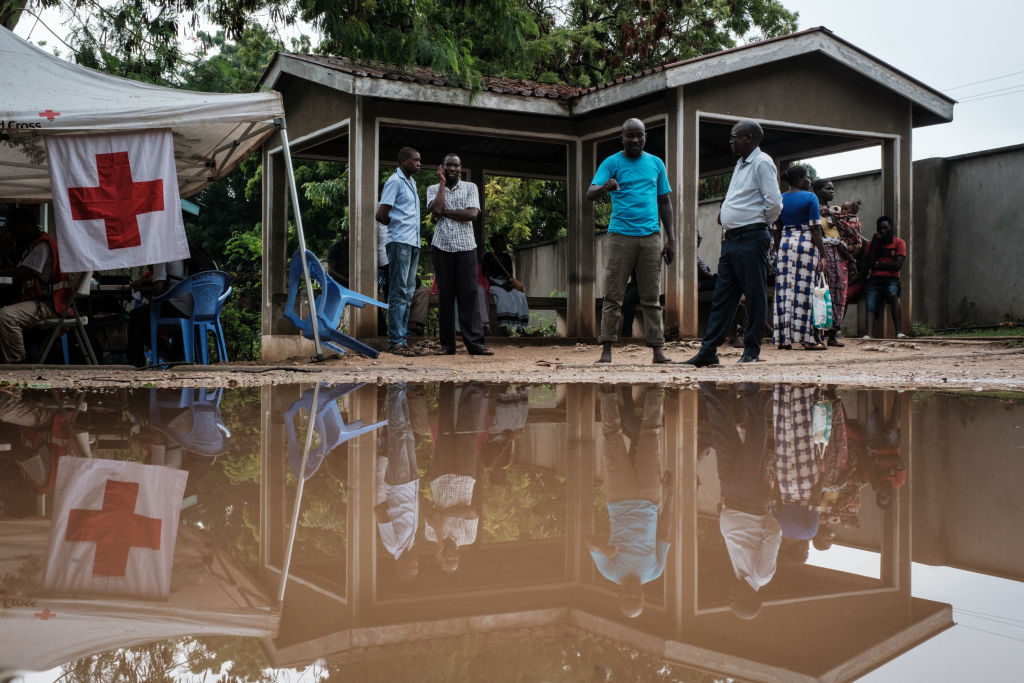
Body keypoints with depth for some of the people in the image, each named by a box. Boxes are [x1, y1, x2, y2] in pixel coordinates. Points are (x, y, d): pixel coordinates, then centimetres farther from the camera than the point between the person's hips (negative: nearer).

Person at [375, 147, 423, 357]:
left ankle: (402, 340, 12)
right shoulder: (395, 182, -7)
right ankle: (395, 342, -8)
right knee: (398, 292, -9)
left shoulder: (412, 183, 21)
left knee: (408, 293, 9)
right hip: (400, 242, -9)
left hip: (413, 244, 9)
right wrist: (398, 226, 2)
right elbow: (381, 215, -12)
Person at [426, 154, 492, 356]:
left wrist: (445, 212, -8)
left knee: (468, 295, -6)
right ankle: (447, 345, 4)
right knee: (444, 296, 1)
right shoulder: (433, 189, 11)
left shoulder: (470, 188, 9)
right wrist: (442, 183, -3)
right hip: (442, 247, 1)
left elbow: (472, 214, -7)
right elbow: (435, 209, -11)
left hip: (466, 247, -1)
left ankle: (474, 343, -7)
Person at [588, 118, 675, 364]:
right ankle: (606, 350, -3)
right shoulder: (611, 163, 5)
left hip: (651, 236, 3)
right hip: (621, 235, -2)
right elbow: (591, 194, -7)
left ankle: (658, 350, 3)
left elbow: (665, 202, 17)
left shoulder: (656, 164, 15)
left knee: (652, 297, 3)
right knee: (613, 295, -4)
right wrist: (604, 187, -31)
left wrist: (671, 239, 9)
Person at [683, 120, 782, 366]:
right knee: (721, 297, 7)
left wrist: (761, 223, 0)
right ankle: (708, 351, 8)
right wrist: (727, 223, 15)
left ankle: (752, 351, 4)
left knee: (755, 296, -1)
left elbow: (774, 203, -15)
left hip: (751, 239, -9)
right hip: (731, 240, 9)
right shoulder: (741, 164, 20)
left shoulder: (762, 162, -8)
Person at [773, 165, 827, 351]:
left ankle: (784, 338, 5)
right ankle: (808, 339, -3)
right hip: (807, 244, -5)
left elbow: (776, 230, 11)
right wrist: (822, 254, -7)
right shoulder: (810, 197, -4)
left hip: (785, 244, 5)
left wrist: (779, 251, 18)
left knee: (785, 290, 5)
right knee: (805, 290, -3)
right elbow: (815, 228, -9)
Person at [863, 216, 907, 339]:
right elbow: (870, 264, -1)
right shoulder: (873, 244, 16)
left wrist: (878, 265, 1)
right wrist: (875, 241, -1)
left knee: (892, 294, -35)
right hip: (874, 279, 3)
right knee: (871, 307, -22)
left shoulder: (899, 243, 7)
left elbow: (897, 265, -5)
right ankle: (869, 334, -41)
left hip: (891, 279, -3)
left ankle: (899, 332, -41)